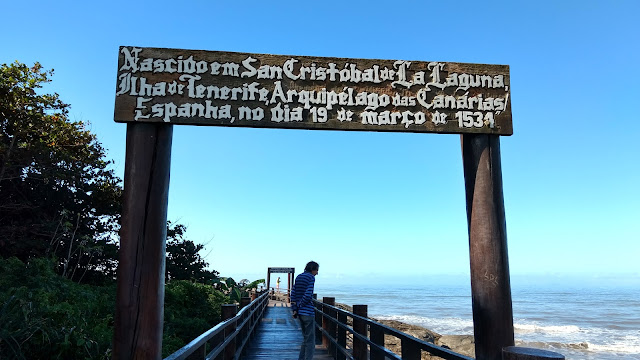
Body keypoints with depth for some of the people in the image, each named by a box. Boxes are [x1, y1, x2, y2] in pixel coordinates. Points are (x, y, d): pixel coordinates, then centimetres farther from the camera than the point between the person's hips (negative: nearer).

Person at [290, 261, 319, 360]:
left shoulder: (298, 277, 12)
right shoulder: (311, 278, -11)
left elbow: (293, 294, 9)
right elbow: (308, 295, -19)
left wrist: (294, 309, 6)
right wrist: (299, 305, -5)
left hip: (300, 312, 8)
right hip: (308, 312, -8)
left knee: (305, 339, 19)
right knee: (310, 341, -1)